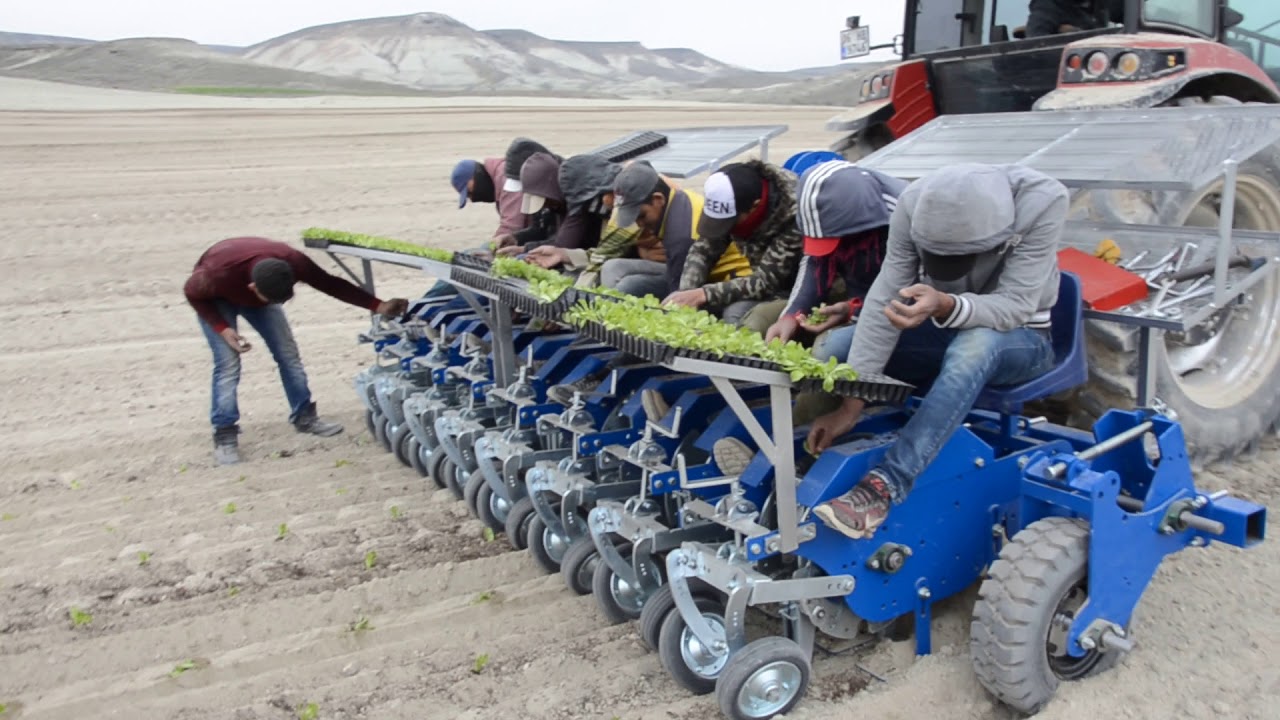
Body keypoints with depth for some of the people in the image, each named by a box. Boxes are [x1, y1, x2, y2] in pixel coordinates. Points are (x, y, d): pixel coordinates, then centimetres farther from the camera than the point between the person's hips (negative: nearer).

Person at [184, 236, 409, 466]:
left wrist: (379, 306, -27)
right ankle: (225, 436, -9)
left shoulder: (293, 262, -37)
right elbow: (192, 294, -22)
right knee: (228, 364, -16)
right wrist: (222, 329, -31)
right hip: (216, 299, -4)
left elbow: (330, 283, -23)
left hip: (257, 295, 4)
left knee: (288, 353, -1)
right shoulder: (219, 273, -44)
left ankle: (304, 417, 13)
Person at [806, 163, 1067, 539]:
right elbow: (885, 296, -23)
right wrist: (850, 404, -29)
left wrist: (945, 306, -53)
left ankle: (884, 486, -44)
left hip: (1019, 338, -3)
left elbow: (1015, 307, -31)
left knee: (975, 344, -38)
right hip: (943, 327, 4)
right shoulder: (915, 203, -21)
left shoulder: (1043, 200, -28)